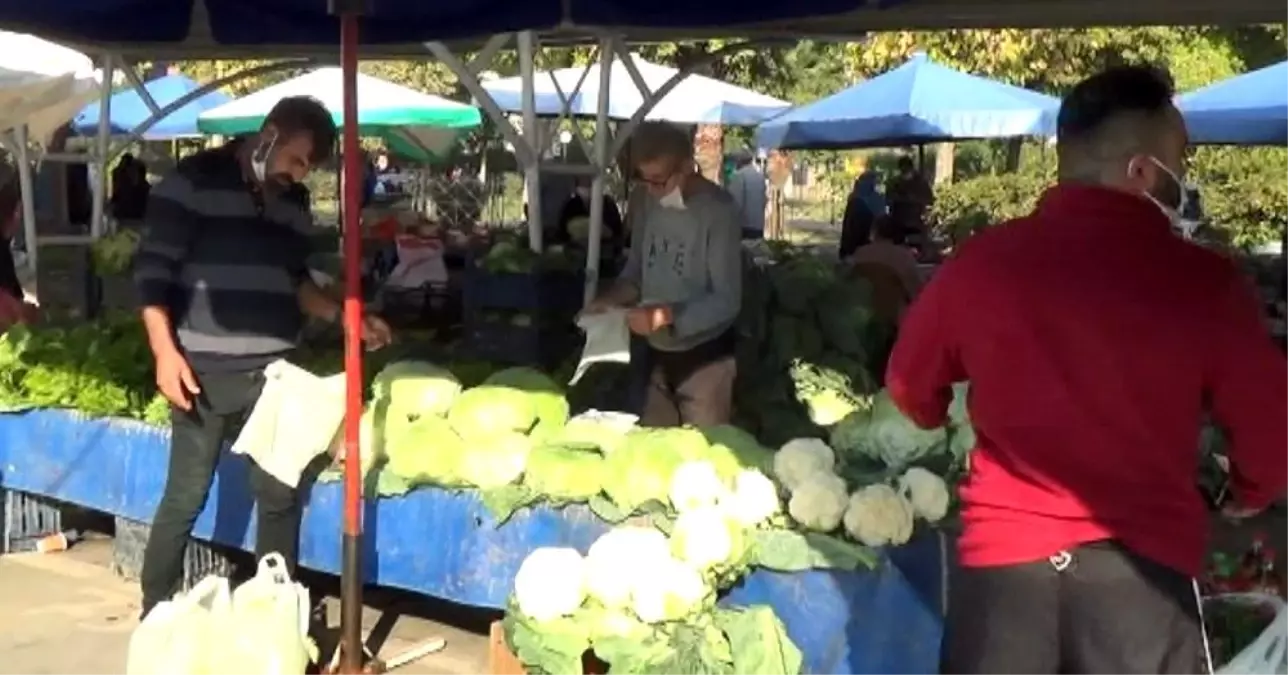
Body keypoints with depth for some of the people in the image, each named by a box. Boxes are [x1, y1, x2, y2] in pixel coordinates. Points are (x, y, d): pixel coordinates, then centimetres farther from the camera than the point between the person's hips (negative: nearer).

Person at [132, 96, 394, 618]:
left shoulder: (293, 202, 13)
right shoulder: (195, 180, -7)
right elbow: (153, 269, -10)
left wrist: (345, 318, 9)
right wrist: (166, 352, -18)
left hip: (275, 370, 6)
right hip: (204, 370, -5)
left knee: (280, 493, 7)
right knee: (186, 496, 0)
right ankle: (155, 611, 16)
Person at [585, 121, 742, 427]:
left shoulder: (719, 211, -18)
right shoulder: (644, 200, 0)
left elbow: (727, 300, -19)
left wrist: (665, 315, -28)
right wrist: (611, 299, -8)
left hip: (704, 356, -5)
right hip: (656, 353, 5)